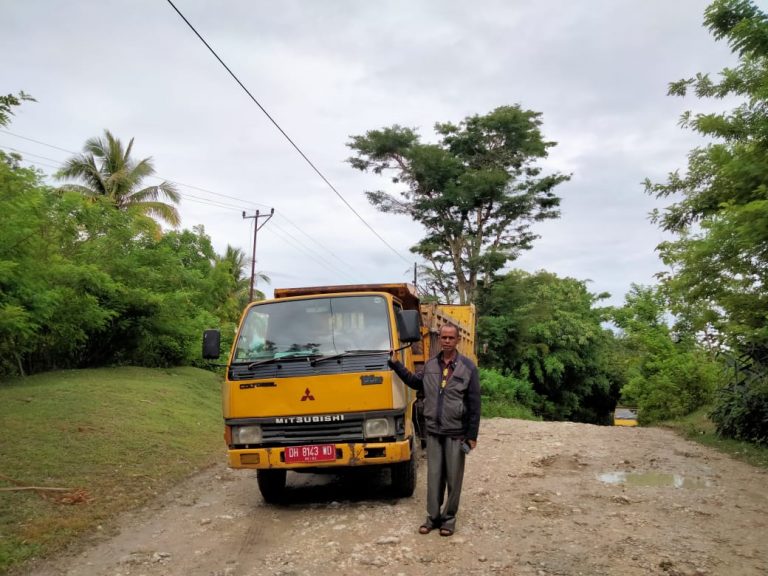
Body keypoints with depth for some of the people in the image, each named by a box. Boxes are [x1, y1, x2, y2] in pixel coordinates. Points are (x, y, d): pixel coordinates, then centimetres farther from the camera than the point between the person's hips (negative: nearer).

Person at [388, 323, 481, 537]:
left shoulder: (468, 367, -6)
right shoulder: (430, 364, 6)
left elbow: (474, 403, -5)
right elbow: (416, 382, 23)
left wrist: (472, 435, -8)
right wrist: (396, 364, 13)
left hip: (456, 433, -3)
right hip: (433, 431, 3)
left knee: (453, 478, 6)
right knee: (434, 476, 9)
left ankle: (449, 518, 20)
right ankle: (433, 516, 21)